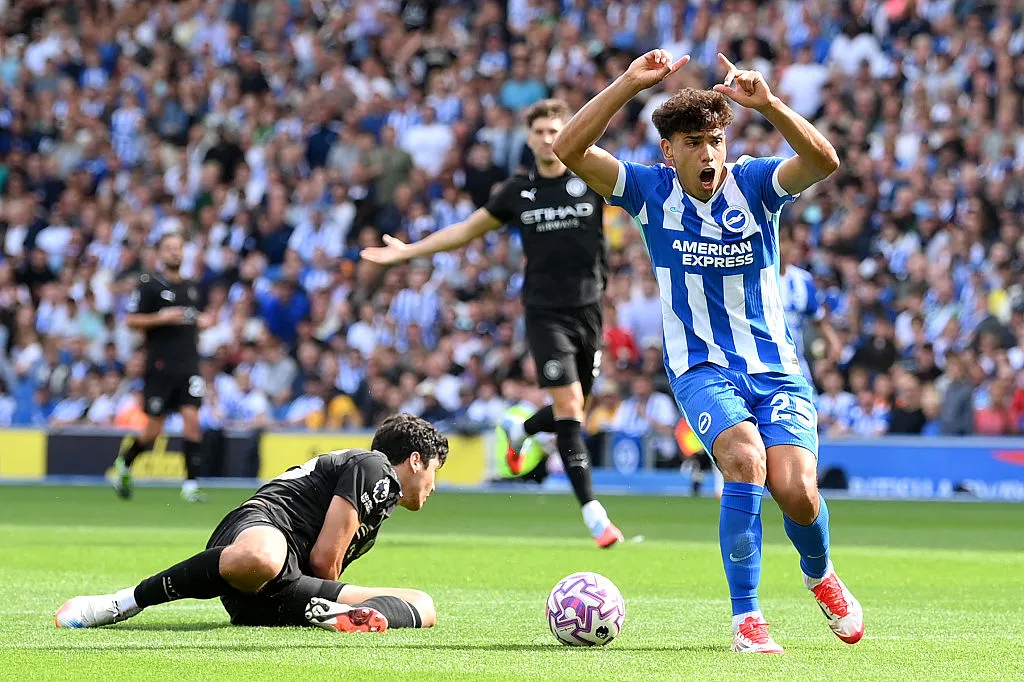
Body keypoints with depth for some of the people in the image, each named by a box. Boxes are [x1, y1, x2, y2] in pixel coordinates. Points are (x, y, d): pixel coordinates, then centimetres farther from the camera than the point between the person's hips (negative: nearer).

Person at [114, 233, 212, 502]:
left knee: (192, 419, -11)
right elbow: (131, 320, -7)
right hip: (160, 366, -4)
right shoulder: (149, 284, -4)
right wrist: (161, 318, -20)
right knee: (153, 430, 1)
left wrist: (201, 323, 8)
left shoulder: (191, 287, 14)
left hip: (188, 366, 4)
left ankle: (191, 484, -9)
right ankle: (124, 462, 30)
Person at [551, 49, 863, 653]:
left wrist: (768, 104, -36)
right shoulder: (652, 191, -2)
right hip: (702, 368, -1)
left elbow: (824, 161, -22)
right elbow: (569, 149, -14)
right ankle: (746, 619, -21)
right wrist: (631, 84, -24)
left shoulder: (754, 184, -3)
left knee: (797, 492, -17)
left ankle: (820, 575, 20)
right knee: (745, 458, -30)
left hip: (775, 365, 1)